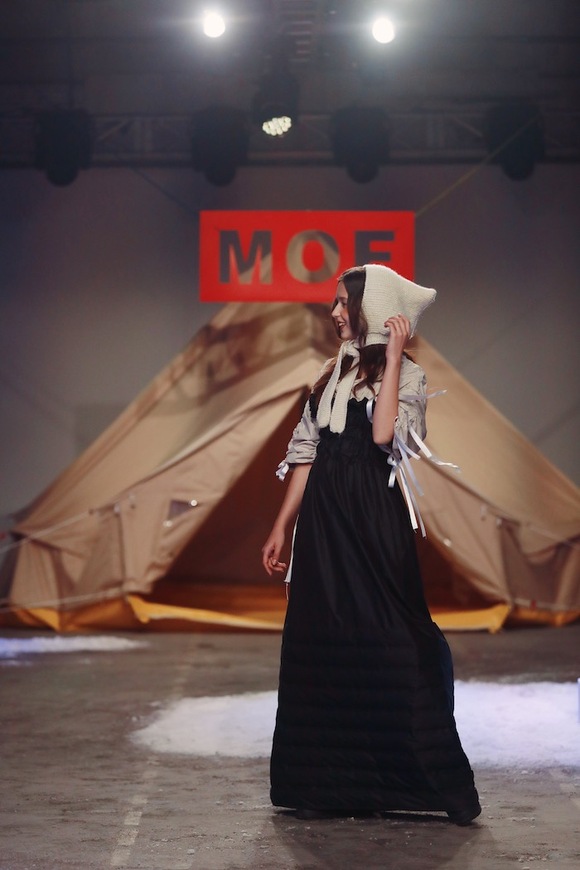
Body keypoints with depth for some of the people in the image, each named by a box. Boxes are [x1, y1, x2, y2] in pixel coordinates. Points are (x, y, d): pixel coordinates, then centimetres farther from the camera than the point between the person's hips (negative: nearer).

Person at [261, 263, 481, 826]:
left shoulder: (405, 376, -4)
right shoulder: (334, 373, 14)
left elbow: (386, 433, -24)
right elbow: (306, 453, 15)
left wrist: (392, 356, -18)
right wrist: (282, 527, 13)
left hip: (373, 523, -6)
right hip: (323, 520, 7)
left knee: (389, 644, -6)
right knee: (322, 646, 7)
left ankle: (441, 783, 4)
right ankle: (329, 783, 16)